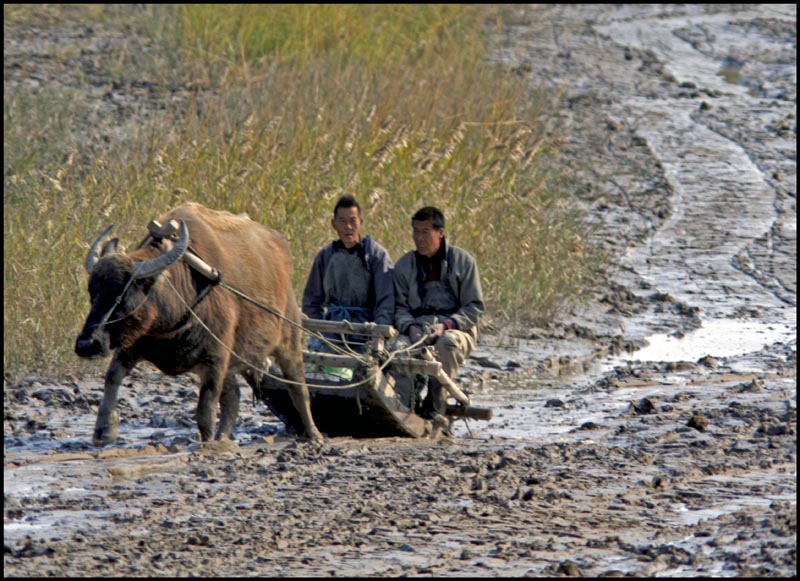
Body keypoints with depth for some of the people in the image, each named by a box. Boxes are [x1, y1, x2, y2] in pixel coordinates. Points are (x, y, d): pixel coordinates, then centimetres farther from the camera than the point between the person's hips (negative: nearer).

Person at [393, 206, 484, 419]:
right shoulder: (404, 265, 13)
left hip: (455, 328, -2)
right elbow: (399, 307, 10)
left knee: (448, 343, -39)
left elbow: (474, 308, 2)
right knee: (399, 346, -33)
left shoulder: (463, 261, 5)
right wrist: (410, 327, -13)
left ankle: (436, 400, -30)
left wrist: (446, 325, -15)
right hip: (417, 327, 2)